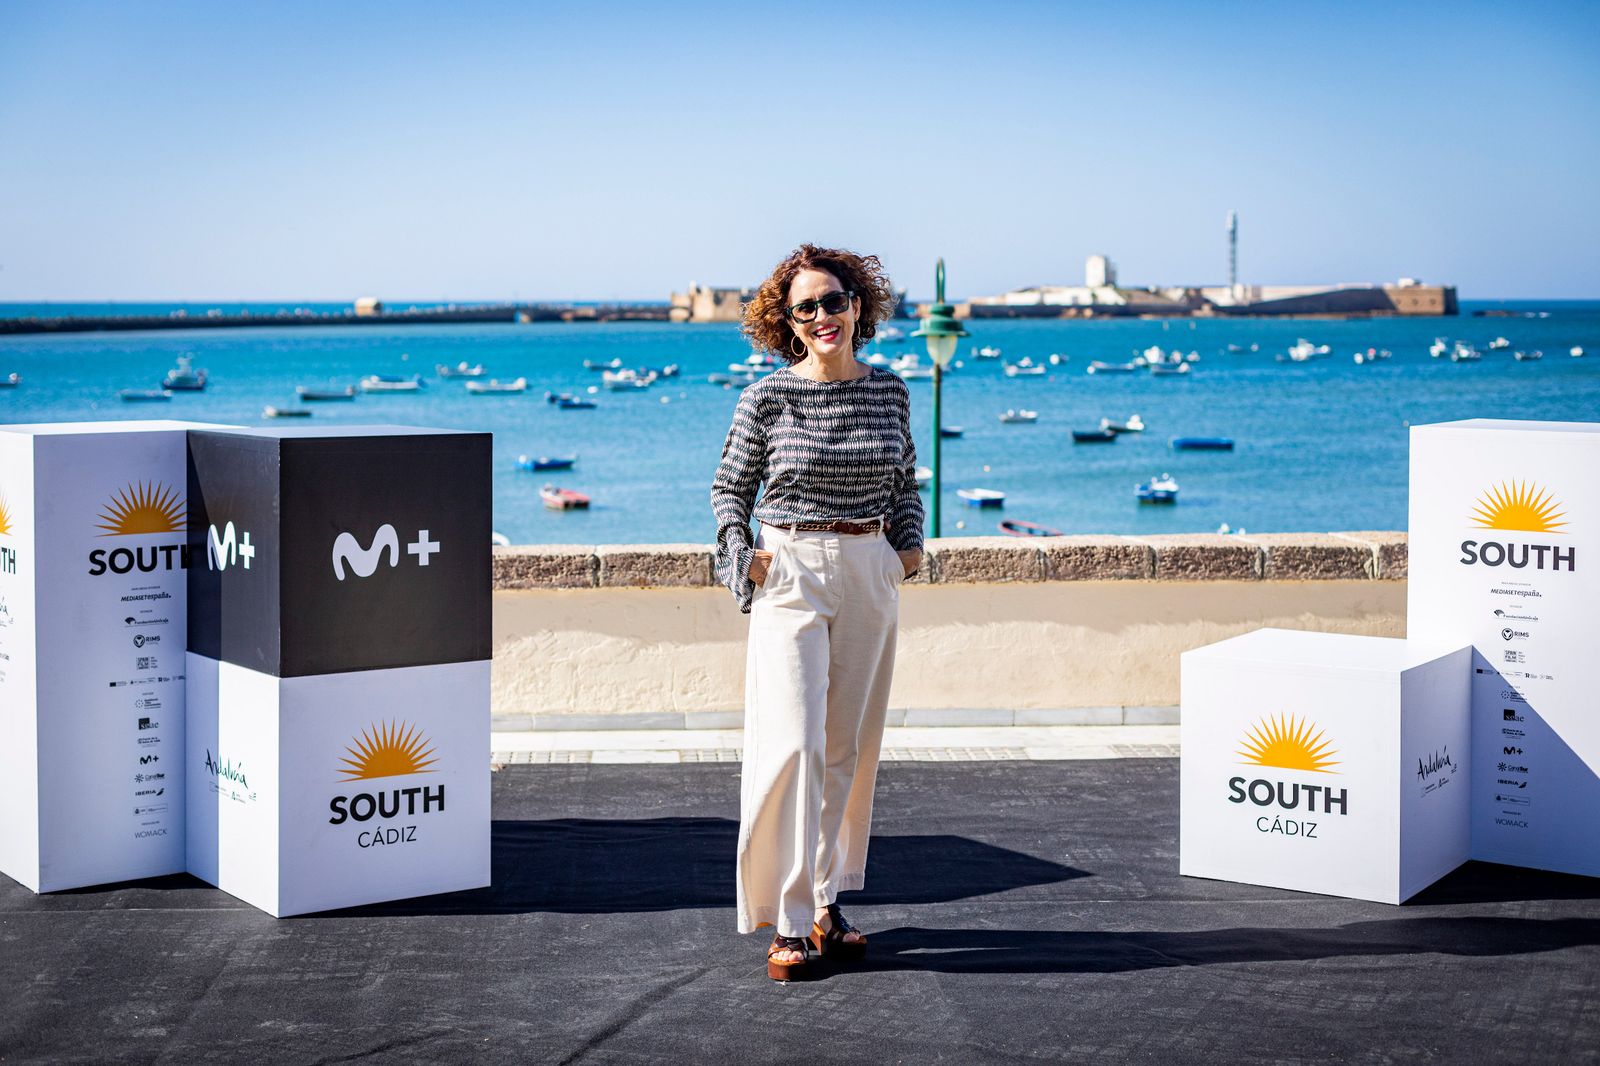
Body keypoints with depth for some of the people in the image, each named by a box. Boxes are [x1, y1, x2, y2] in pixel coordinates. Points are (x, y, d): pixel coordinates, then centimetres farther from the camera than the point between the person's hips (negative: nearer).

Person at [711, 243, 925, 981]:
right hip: (791, 575, -4)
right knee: (793, 743, -11)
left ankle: (826, 902, 21)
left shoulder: (889, 392, 6)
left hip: (868, 575, 4)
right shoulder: (767, 399, -5)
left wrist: (910, 541, 7)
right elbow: (729, 487, 5)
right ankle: (788, 922, -5)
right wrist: (739, 554, -8)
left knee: (849, 747, 9)